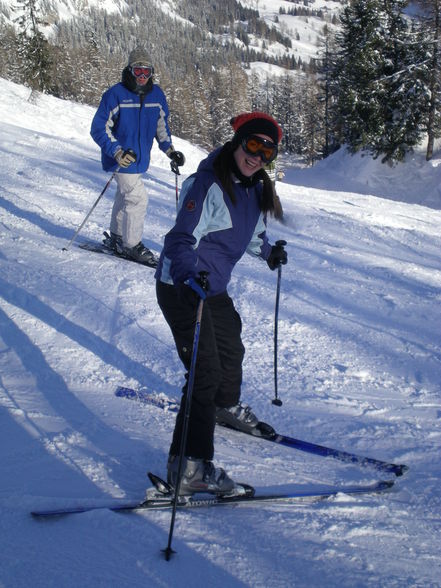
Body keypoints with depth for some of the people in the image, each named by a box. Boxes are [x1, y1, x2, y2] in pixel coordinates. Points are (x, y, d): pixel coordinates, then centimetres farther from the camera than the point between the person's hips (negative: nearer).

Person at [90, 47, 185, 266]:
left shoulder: (156, 94, 1)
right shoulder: (116, 94, -16)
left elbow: (162, 125, 15)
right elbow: (99, 128, -15)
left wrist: (169, 149, 1)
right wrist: (118, 152, -26)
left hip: (140, 158, 7)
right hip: (121, 158, -7)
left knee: (125, 196, 19)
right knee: (138, 198, -12)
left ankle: (116, 238, 35)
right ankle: (132, 245, 0)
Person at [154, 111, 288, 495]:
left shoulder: (254, 188, 4)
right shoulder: (209, 184, -23)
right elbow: (181, 239, -30)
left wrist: (268, 252, 37)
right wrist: (191, 275, -46)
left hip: (213, 288, 9)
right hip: (181, 288, -9)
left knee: (231, 349, 29)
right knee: (206, 372, -15)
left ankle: (227, 407, 59)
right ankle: (189, 466, -11)